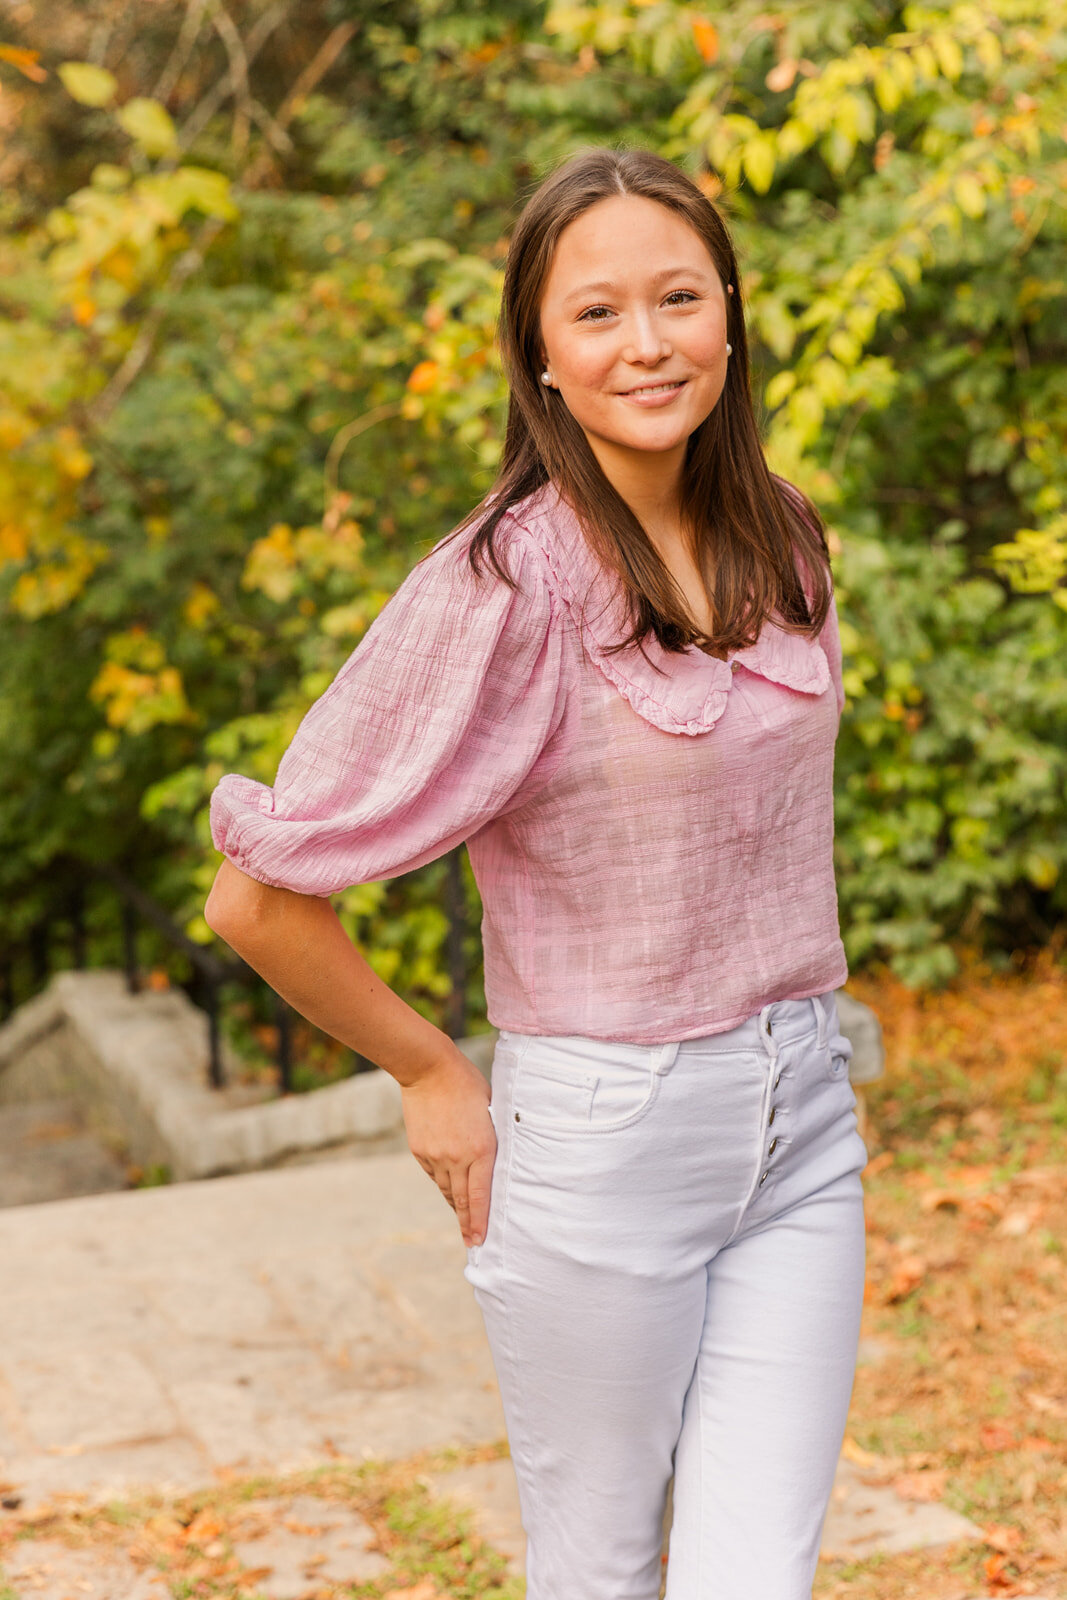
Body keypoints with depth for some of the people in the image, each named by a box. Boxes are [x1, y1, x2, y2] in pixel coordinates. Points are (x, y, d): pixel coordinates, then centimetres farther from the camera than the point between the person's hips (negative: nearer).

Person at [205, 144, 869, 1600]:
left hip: (803, 1115, 5)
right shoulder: (504, 586, -18)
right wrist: (431, 1076, -6)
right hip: (604, 1137, -5)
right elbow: (259, 898, -16)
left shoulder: (781, 542, 3)